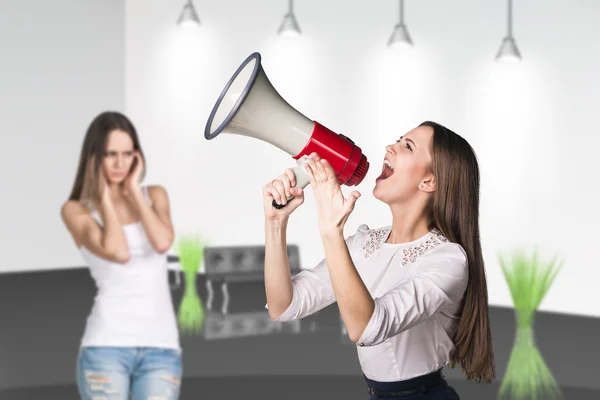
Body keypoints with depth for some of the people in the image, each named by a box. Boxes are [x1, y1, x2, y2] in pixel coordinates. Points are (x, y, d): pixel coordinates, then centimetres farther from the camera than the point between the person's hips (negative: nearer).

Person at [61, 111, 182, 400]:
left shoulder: (155, 195, 12)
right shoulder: (76, 210, 2)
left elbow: (162, 242, -9)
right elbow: (118, 252, -16)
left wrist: (133, 190, -1)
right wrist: (103, 194, -5)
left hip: (161, 346, 3)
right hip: (107, 344, -2)